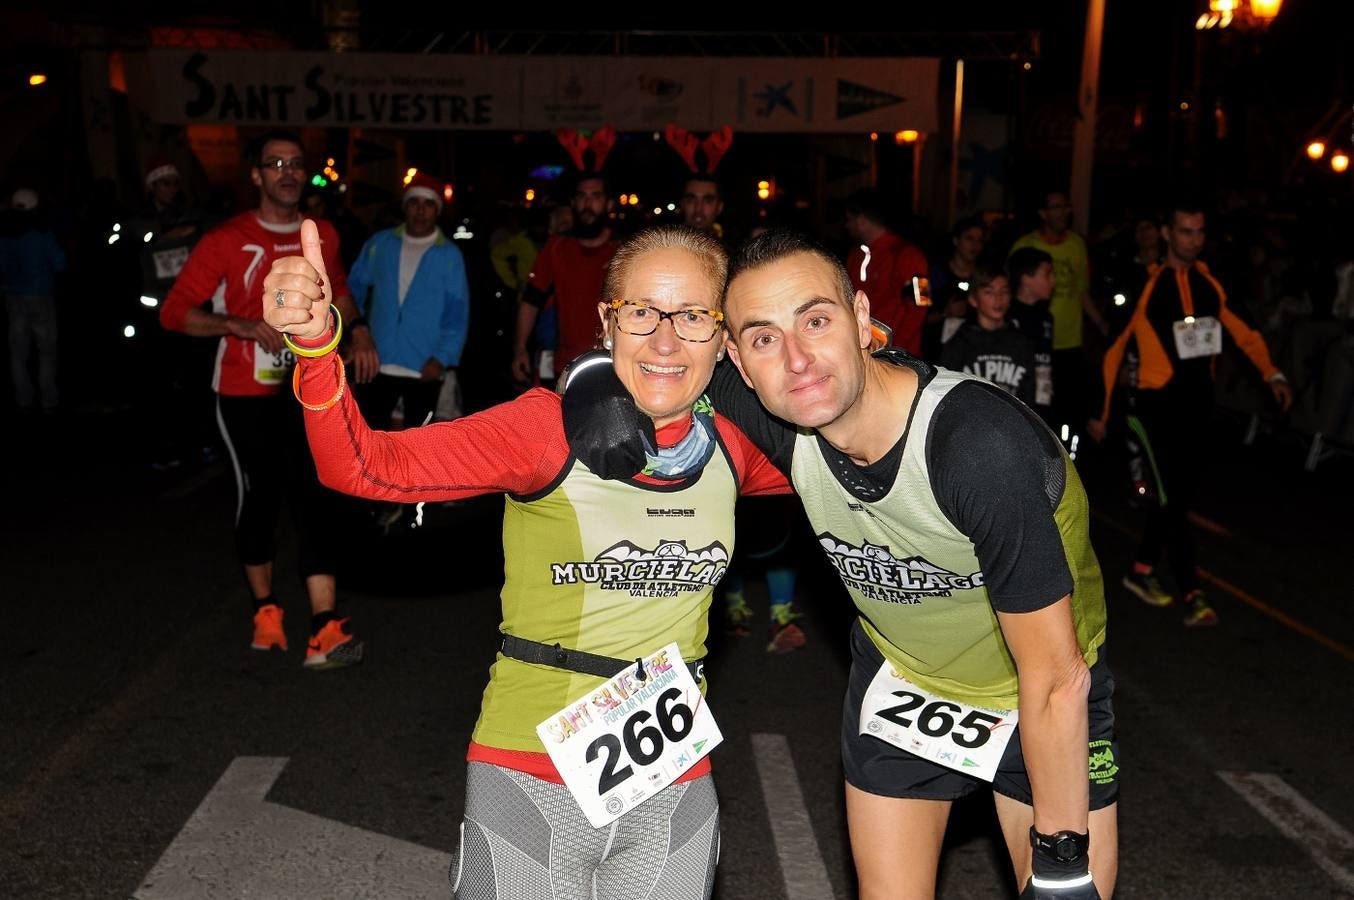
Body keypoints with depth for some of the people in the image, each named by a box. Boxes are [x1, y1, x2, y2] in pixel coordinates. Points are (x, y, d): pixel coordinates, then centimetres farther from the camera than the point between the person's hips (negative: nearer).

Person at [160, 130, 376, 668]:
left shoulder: (322, 236, 7)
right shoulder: (227, 241, -8)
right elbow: (175, 312, -10)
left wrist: (358, 333, 10)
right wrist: (239, 325, -24)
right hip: (245, 392, -2)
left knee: (316, 497, -7)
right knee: (258, 495, 7)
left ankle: (325, 630, -10)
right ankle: (265, 609, 29)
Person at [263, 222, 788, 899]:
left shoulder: (729, 446, -1)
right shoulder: (551, 427, -15)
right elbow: (364, 466, -21)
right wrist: (315, 342, -38)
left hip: (674, 784, 4)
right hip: (531, 780, -3)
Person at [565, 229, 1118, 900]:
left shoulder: (983, 447, -38)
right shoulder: (782, 417, -24)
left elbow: (1057, 680, -27)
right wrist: (609, 382, -27)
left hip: (1048, 695, -3)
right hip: (900, 676, 3)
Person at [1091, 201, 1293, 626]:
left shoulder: (1210, 283, 5)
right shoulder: (1145, 285, -9)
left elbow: (1242, 331, 14)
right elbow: (1114, 348, -4)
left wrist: (1272, 374, -3)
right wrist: (1102, 412, -2)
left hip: (1199, 402, 6)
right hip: (1157, 403, -6)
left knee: (1181, 492, 12)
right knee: (1172, 496, -7)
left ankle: (1143, 568, 30)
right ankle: (1192, 592, 1)